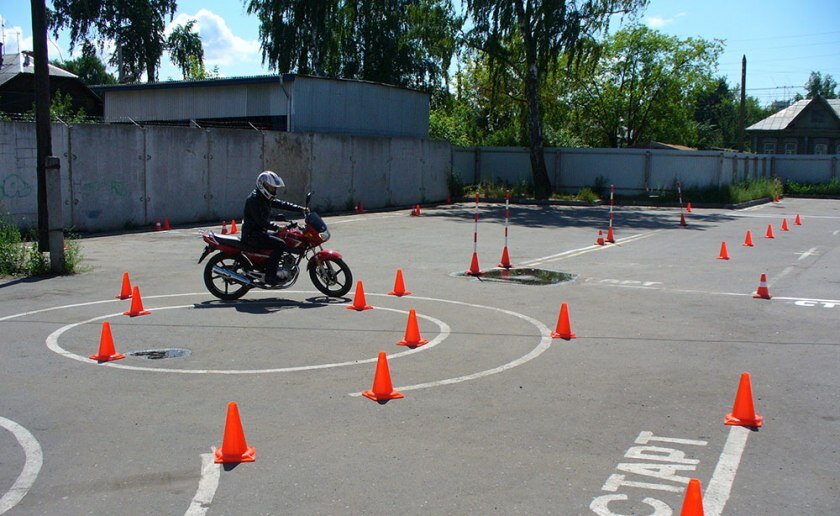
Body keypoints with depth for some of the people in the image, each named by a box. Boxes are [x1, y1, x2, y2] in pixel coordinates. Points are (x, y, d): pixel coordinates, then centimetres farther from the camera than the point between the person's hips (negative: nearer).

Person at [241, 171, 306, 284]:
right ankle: (270, 276, -22)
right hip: (252, 235, -11)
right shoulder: (254, 199, -17)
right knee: (280, 244, -24)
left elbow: (282, 204, 13)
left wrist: (301, 209, 6)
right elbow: (260, 220, -26)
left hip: (260, 232, 11)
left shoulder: (266, 198, 14)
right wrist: (277, 228, -31)